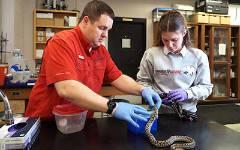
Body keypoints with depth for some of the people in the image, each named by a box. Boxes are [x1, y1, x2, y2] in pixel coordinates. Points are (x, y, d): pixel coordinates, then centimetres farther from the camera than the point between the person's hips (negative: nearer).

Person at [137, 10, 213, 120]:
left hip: (187, 113, 1)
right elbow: (142, 81, 7)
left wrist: (187, 93, -12)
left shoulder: (198, 56, 0)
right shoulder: (151, 54, -2)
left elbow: (206, 87, 4)